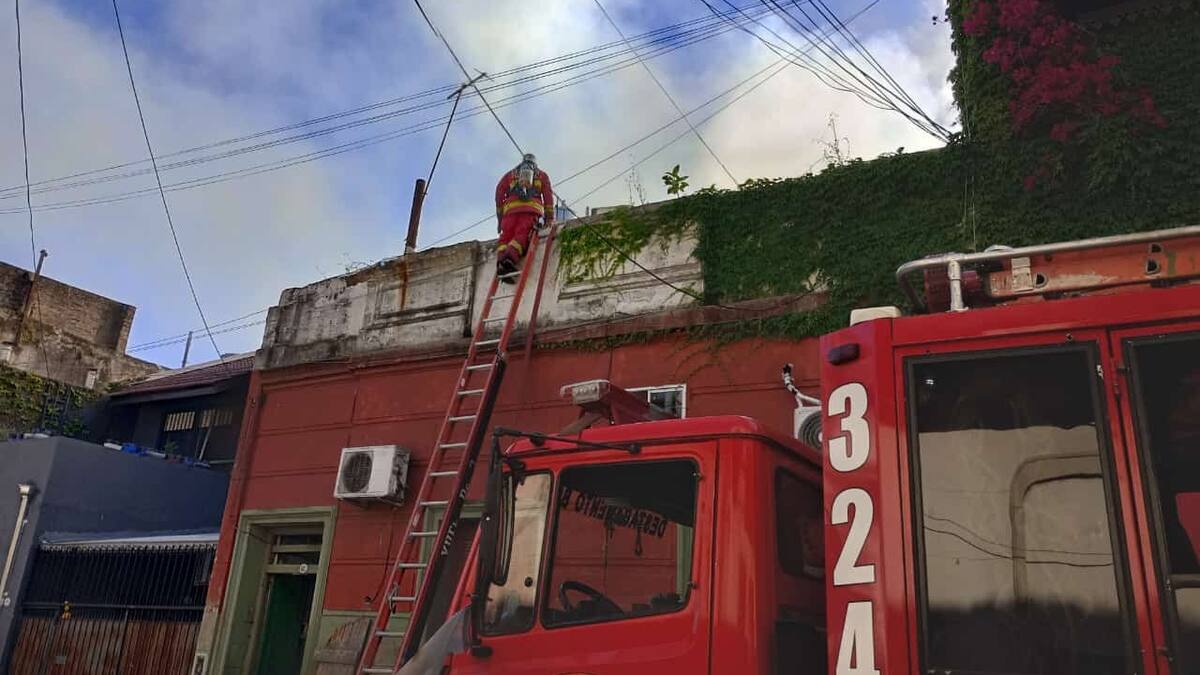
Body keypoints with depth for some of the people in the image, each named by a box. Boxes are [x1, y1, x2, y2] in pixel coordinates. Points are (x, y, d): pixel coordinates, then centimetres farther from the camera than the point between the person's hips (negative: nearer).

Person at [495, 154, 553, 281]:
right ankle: (510, 257, -42)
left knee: (506, 235, -4)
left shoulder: (510, 174, 31)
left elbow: (499, 194, 19)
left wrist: (500, 218, 18)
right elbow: (548, 196, 17)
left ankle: (501, 259, -30)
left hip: (511, 207, 1)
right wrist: (550, 218, 13)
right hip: (532, 208, -1)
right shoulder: (541, 175, 30)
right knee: (522, 234, -15)